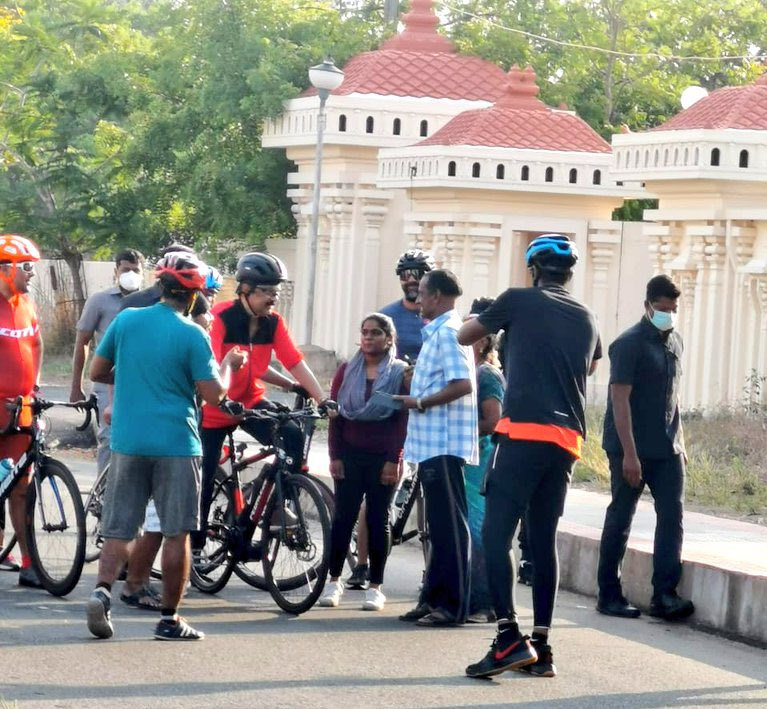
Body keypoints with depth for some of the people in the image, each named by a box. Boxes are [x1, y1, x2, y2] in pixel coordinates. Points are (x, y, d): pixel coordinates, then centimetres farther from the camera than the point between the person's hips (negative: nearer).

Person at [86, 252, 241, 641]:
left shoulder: (126, 320, 3)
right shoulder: (192, 334, -8)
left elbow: (97, 372, 10)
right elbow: (213, 394, -8)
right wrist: (228, 366, 11)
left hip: (127, 441, 3)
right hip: (176, 443, -3)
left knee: (118, 528, 8)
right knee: (176, 533, 5)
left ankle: (103, 590, -15)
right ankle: (169, 619, 6)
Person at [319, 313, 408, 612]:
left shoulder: (401, 373, 1)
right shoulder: (347, 371, 7)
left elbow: (404, 420, -3)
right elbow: (335, 415, 6)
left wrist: (394, 460, -9)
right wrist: (335, 455, -2)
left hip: (383, 458, -2)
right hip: (350, 453, 2)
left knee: (378, 518, 2)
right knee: (343, 516, -1)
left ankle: (375, 587, 6)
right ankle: (334, 581, 7)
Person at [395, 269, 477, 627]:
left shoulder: (447, 332, -13)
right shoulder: (438, 331, 19)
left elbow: (462, 385, -24)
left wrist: (420, 403, -16)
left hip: (444, 444, -11)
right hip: (433, 443, 11)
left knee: (449, 525, -7)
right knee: (440, 526, 13)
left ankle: (453, 605, -5)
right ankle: (433, 598, 19)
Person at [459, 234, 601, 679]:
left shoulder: (519, 301, 3)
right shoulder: (587, 319, 17)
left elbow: (465, 336, 18)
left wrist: (481, 316, 39)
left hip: (524, 433, -6)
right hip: (568, 440, 6)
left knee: (496, 535, -7)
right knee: (544, 540, 13)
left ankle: (511, 638, -20)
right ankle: (542, 646, 12)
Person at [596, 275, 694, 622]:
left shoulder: (674, 341, 11)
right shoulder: (630, 344, -12)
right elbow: (620, 399, -17)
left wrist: (679, 443, 18)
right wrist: (629, 453, -21)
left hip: (667, 449, 7)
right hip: (631, 449, -7)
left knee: (672, 515, -3)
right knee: (620, 519, 2)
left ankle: (664, 595, -4)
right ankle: (609, 596, 10)